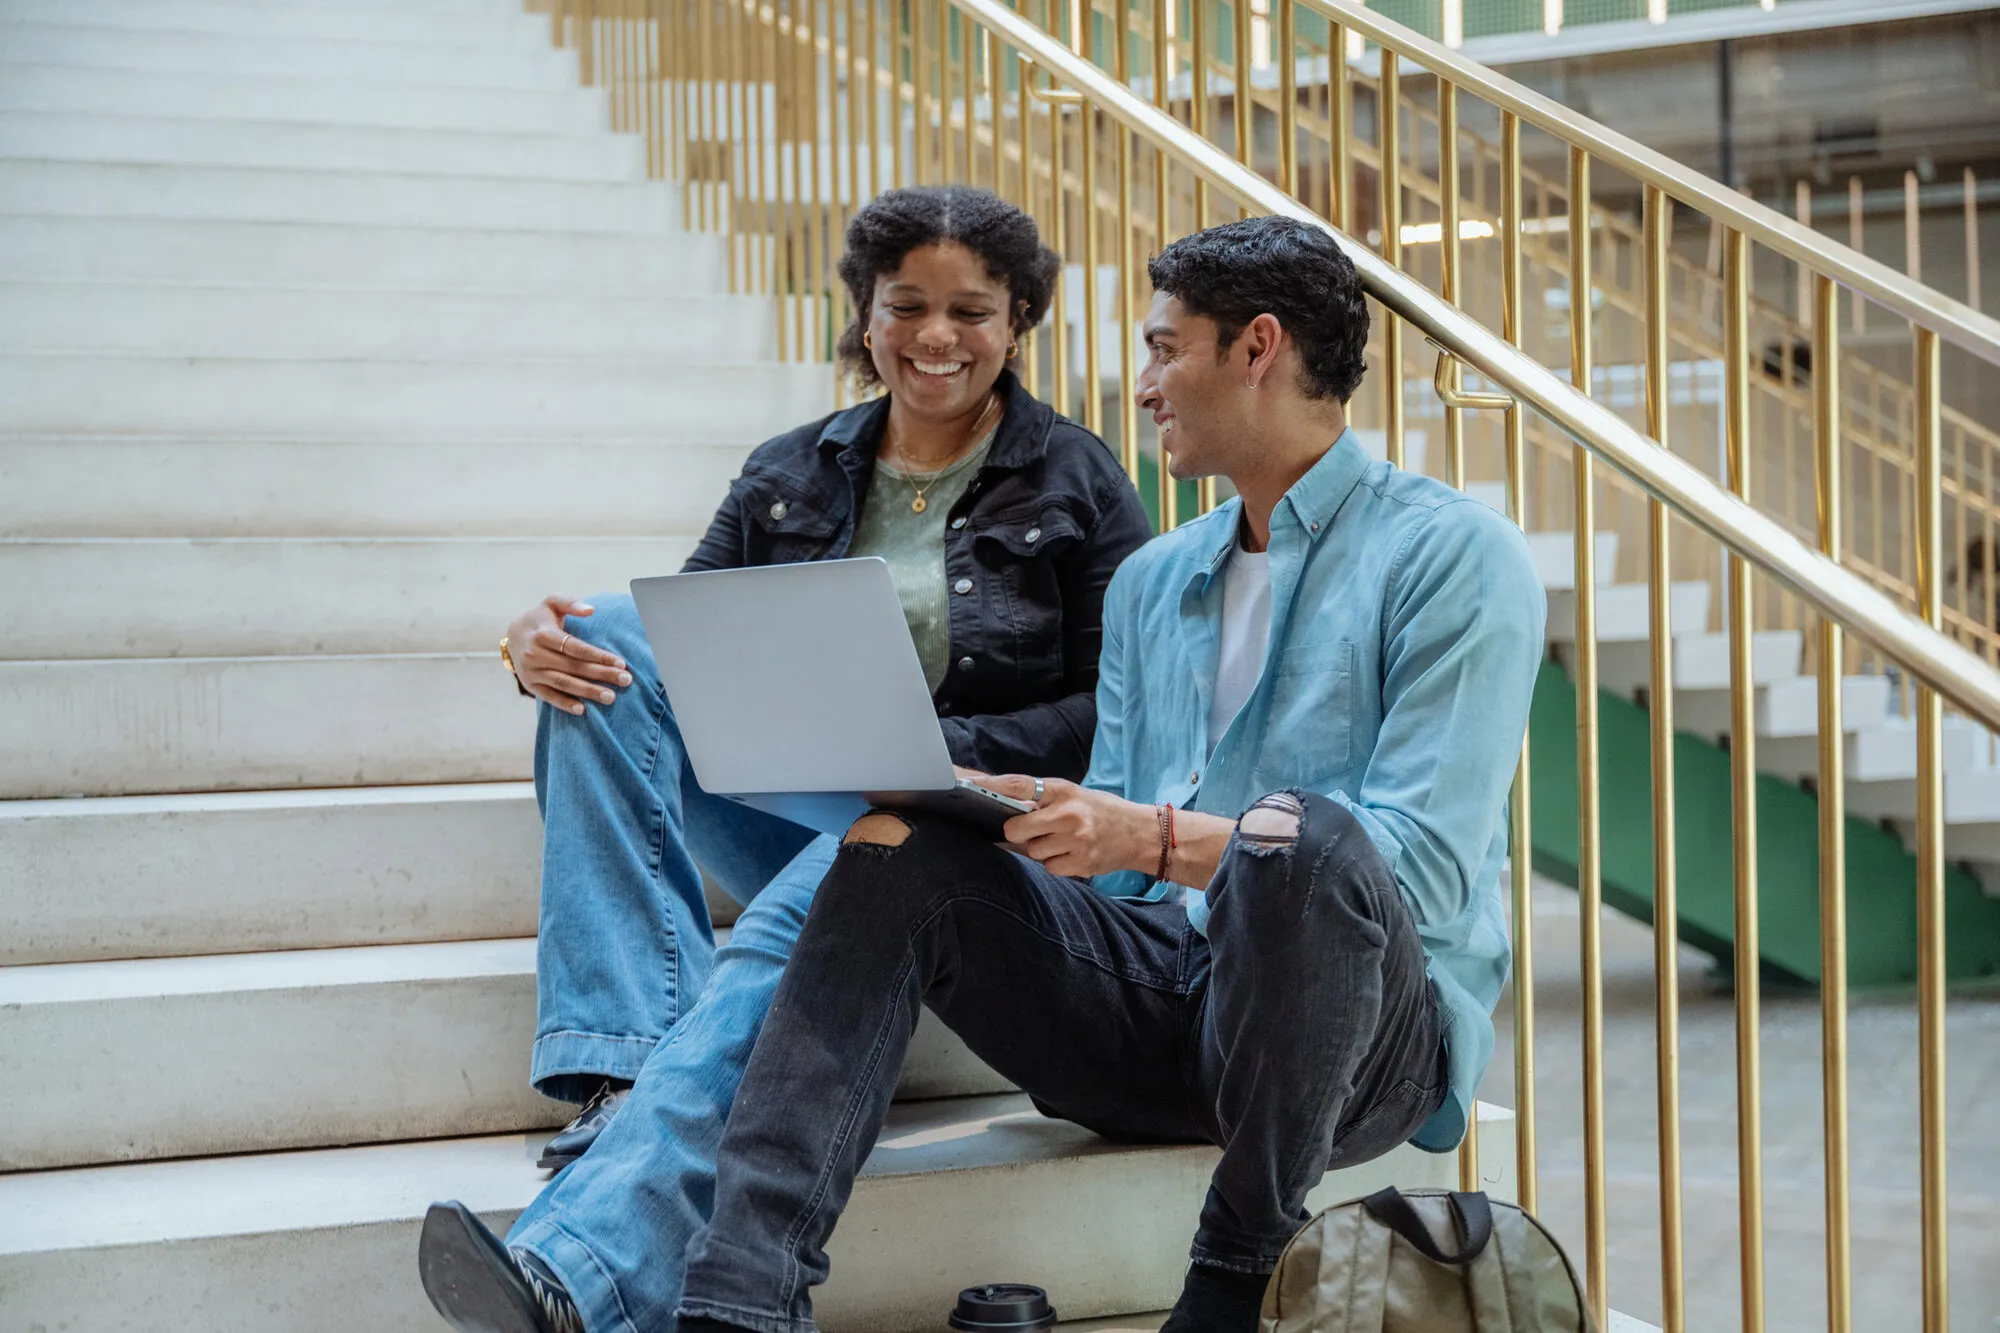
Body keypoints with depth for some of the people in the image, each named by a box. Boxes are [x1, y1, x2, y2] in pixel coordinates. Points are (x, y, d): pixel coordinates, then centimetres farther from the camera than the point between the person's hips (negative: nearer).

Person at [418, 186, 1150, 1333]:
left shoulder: (1076, 482, 6)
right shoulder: (791, 476, 17)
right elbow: (685, 646, 12)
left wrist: (941, 750, -16)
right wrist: (539, 645, -11)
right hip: (789, 809, 5)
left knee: (785, 934, -38)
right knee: (610, 632, -19)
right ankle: (624, 1061, -33)